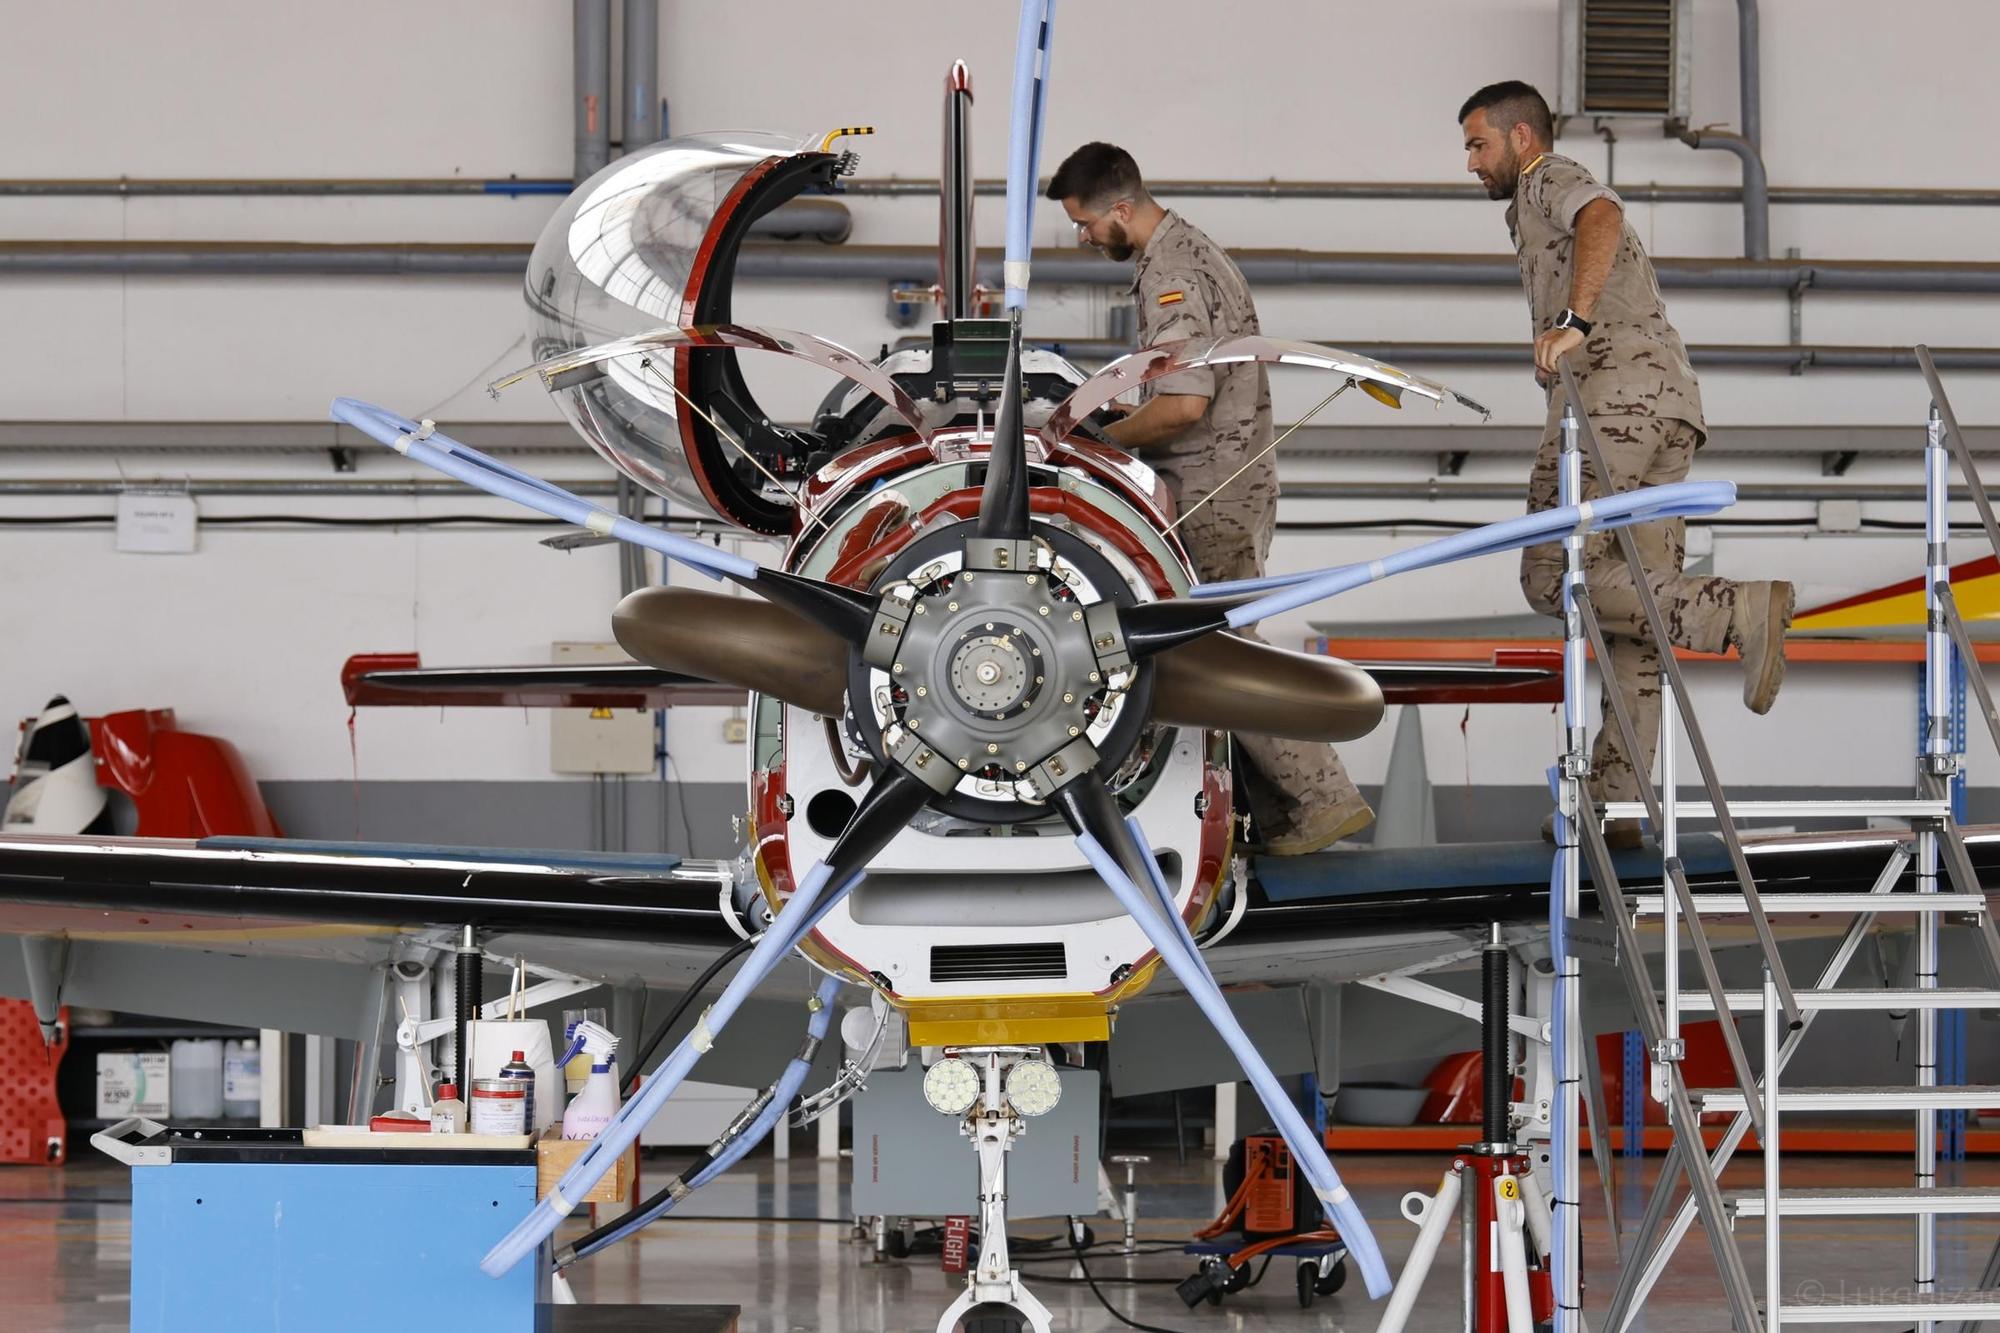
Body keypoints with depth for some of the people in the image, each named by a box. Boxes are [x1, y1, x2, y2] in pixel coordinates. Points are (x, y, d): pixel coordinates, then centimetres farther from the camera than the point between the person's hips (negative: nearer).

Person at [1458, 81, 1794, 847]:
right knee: (1629, 603, 3)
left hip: (1613, 397, -9)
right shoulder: (1574, 209, 37)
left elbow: (1602, 218, -17)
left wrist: (1572, 322, -29)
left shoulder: (1548, 181, 7)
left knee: (1554, 580, -15)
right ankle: (1616, 804, -2)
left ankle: (1738, 612, -25)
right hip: (1672, 408, 9)